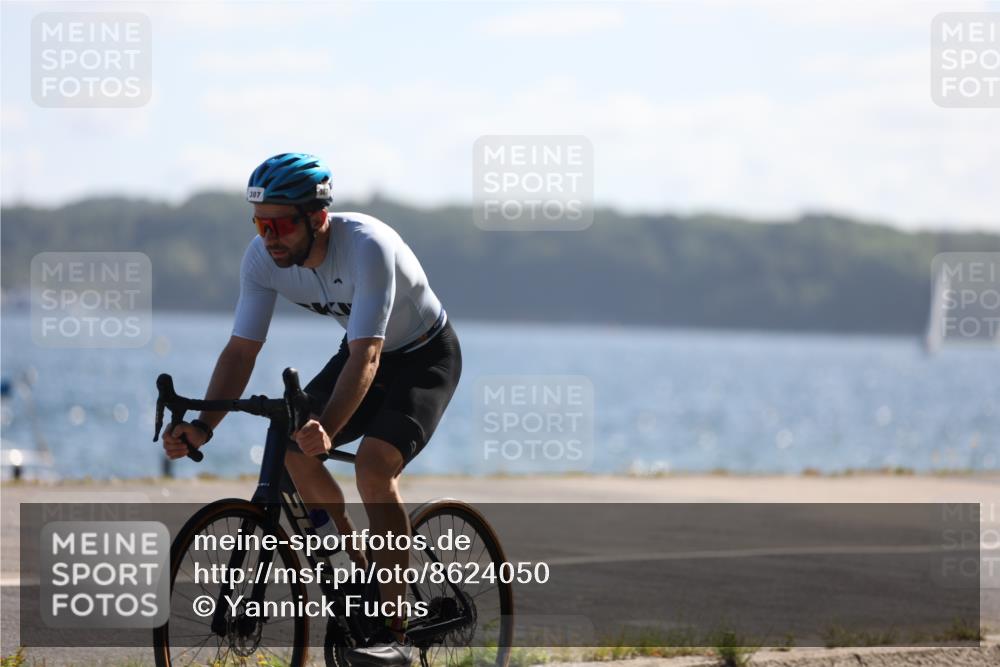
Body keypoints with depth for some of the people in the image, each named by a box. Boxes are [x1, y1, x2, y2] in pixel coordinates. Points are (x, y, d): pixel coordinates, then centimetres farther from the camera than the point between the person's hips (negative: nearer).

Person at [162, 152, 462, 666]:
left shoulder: (367, 246, -37)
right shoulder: (263, 257, -19)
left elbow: (366, 358, -43)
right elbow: (241, 349, -16)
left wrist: (327, 430, -57)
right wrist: (203, 425, -30)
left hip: (425, 356, -7)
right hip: (363, 351, 7)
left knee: (373, 465, -27)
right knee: (292, 450, -14)